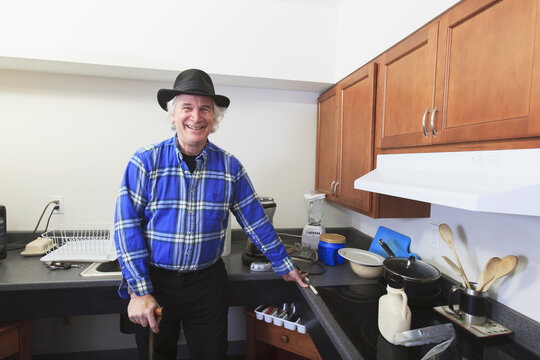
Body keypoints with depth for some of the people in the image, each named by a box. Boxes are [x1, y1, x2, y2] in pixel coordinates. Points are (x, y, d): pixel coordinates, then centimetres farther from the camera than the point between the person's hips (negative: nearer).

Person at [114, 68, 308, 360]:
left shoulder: (230, 167, -4)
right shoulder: (145, 162, -10)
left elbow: (256, 222, 2)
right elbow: (127, 228, -11)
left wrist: (284, 266, 7)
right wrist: (139, 291, -14)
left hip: (208, 282, 1)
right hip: (155, 281, 0)